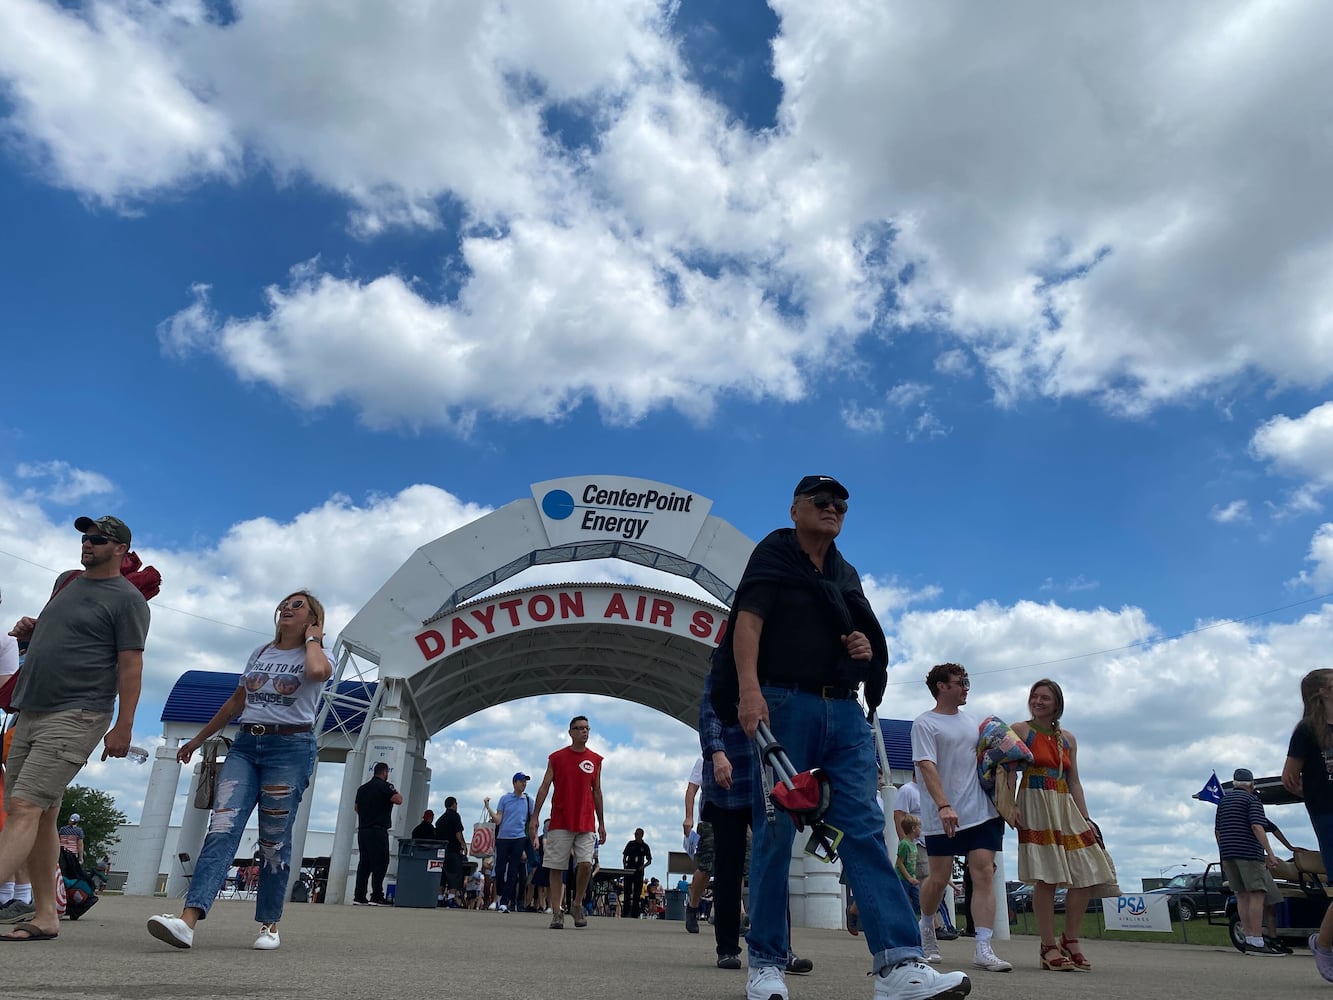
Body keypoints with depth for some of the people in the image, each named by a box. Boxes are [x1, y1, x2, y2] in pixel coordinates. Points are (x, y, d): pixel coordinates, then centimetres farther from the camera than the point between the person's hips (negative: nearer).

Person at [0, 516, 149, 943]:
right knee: (42, 815, 8)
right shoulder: (66, 582, 17)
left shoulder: (127, 599, -7)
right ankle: (45, 916, 14)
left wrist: (123, 726, -16)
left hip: (76, 716, -8)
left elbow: (130, 666, -11)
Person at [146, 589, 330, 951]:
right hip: (246, 744, 4)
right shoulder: (260, 653, 18)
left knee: (274, 840, -2)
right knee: (222, 827, -13)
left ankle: (269, 924, 9)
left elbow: (317, 671, -24)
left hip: (291, 748, -4)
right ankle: (188, 919, -24)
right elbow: (236, 702, 27)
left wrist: (312, 638, -6)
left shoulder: (317, 654, 3)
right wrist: (198, 739, 29)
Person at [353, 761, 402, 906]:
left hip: (362, 830, 8)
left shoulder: (362, 788, 16)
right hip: (377, 831, -8)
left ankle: (358, 896, 8)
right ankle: (376, 897, -9)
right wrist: (398, 793, 5)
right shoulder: (384, 786, -8)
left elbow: (356, 807, 26)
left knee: (364, 863, 9)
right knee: (380, 863, -5)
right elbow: (398, 800, -15)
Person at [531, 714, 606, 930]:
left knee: (586, 864, -9)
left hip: (586, 824, 1)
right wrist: (534, 817, -5)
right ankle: (557, 912, 6)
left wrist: (601, 823, 13)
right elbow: (544, 787, 2)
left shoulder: (595, 760, 9)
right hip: (560, 822, -1)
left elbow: (597, 792, 14)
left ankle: (578, 905, 12)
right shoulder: (556, 757, 3)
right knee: (556, 868, -1)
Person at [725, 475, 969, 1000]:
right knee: (775, 833, -1)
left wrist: (867, 646, 5)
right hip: (783, 705, -5)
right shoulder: (772, 555, 3)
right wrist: (749, 688, -27)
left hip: (844, 712, 5)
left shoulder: (847, 574, 22)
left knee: (864, 828, -5)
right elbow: (748, 621, -12)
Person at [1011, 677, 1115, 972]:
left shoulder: (1068, 738, 17)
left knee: (1086, 875, 0)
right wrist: (1012, 805, -17)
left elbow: (1074, 782, 17)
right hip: (1035, 806, -6)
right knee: (1046, 878, -9)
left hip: (1066, 807, 6)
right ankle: (1049, 948, -1)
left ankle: (1070, 941, 15)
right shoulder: (1020, 731, 2)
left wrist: (1086, 818, 10)